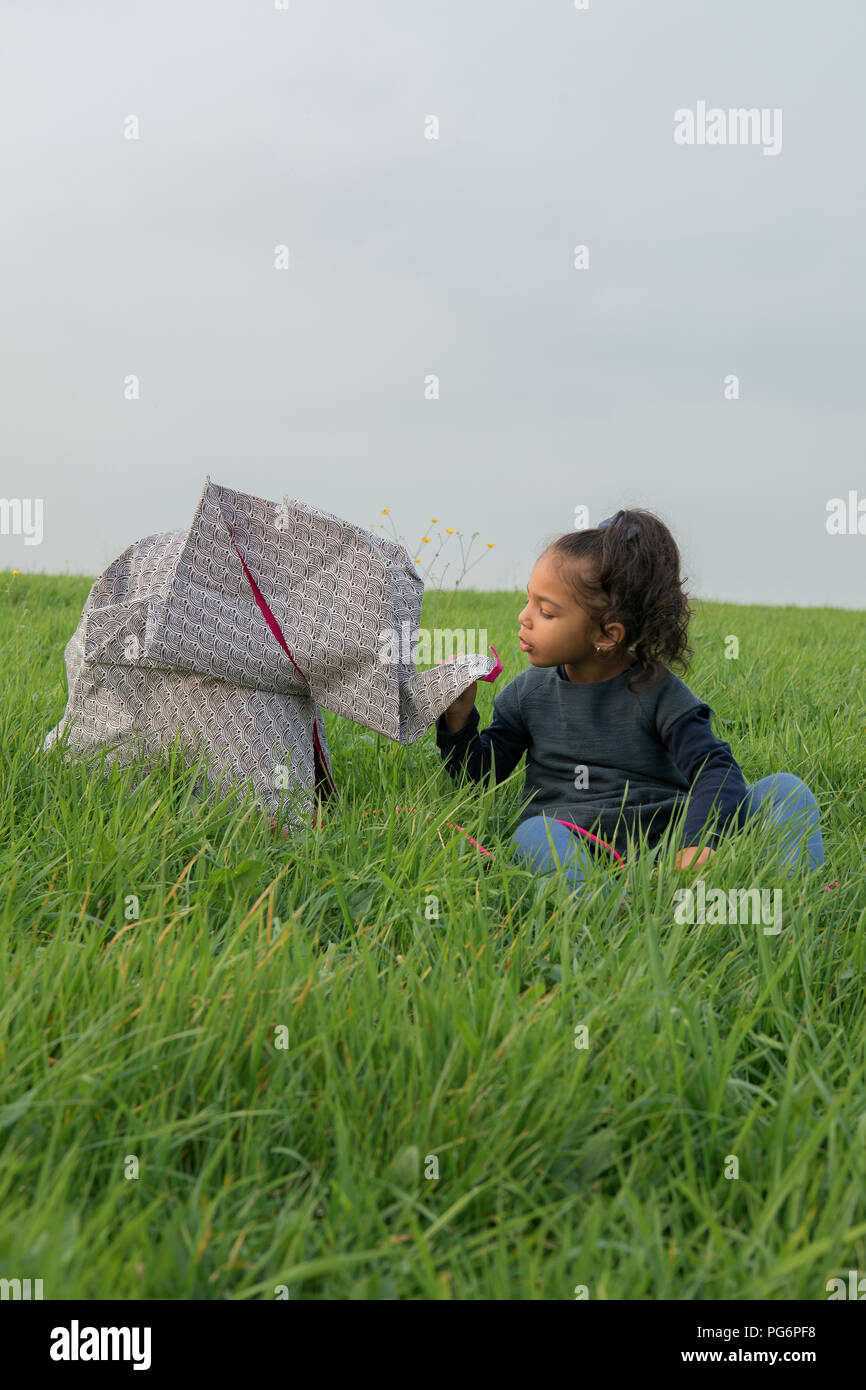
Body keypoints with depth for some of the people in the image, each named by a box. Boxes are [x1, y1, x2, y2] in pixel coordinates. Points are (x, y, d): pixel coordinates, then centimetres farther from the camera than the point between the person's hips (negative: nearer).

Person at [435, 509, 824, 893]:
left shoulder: (659, 692, 1)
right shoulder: (529, 692, 12)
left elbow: (716, 771, -10)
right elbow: (480, 772, 16)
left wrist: (698, 840, -29)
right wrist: (459, 720, -3)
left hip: (664, 839, 0)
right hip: (572, 846, 1)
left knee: (785, 788, -14)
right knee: (534, 834, -35)